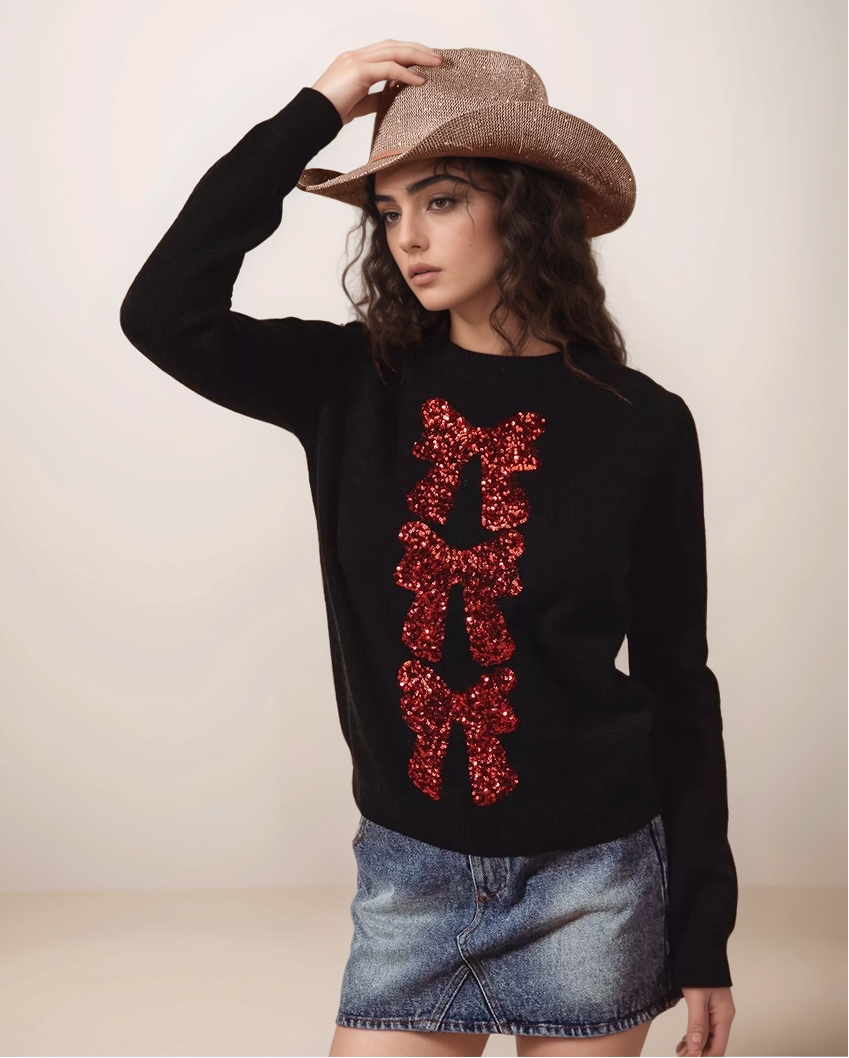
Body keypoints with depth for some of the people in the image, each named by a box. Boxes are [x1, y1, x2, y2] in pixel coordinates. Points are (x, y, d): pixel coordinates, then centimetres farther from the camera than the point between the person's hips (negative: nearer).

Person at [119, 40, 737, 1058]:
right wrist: (312, 115, -14)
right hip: (408, 873, 2)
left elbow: (677, 681, -2)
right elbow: (164, 312, -15)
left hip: (592, 881, -1)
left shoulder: (641, 425, -7)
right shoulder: (351, 387, -2)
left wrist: (704, 935, 1)